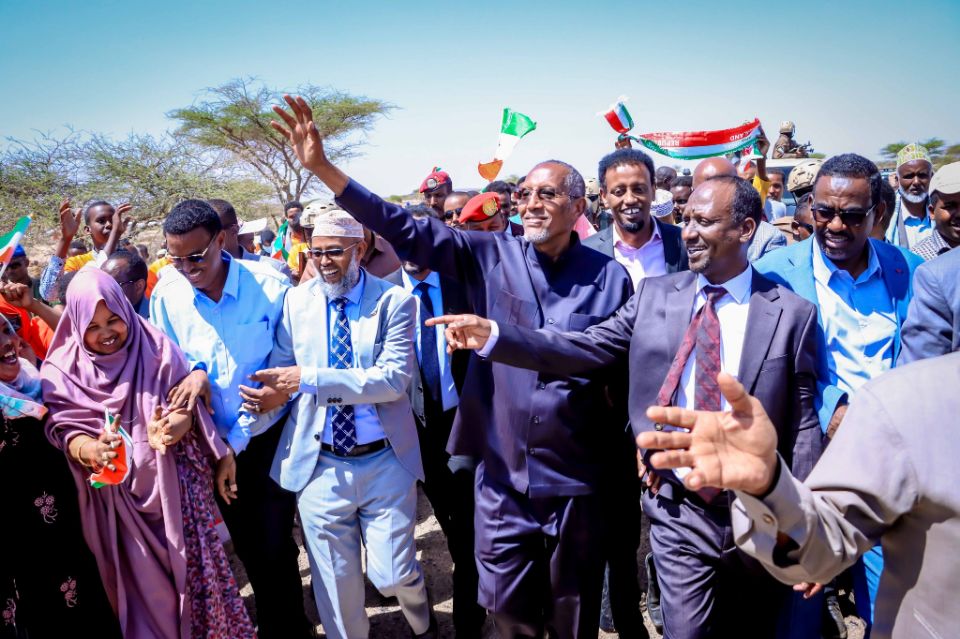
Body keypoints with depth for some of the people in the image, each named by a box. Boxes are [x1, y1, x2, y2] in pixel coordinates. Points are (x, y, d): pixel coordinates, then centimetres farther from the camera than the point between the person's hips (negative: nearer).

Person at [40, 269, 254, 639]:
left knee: (193, 565, 4)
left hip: (173, 481, 0)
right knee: (139, 578, 11)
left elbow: (186, 407, -6)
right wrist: (89, 451, -30)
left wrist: (170, 428, -28)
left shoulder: (156, 347, -5)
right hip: (116, 493, 1)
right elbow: (65, 430, -7)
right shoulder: (63, 370, -4)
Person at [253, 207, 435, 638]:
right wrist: (276, 388, -19)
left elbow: (394, 378, -18)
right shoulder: (296, 301, 1)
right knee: (335, 583, 13)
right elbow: (281, 369, 5)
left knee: (393, 575, 8)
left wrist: (311, 379, -24)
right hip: (318, 465, 2)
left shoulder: (394, 301, -8)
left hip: (385, 462, -2)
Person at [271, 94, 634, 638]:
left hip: (576, 480, -1)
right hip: (502, 475, 1)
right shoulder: (491, 256, -3)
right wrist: (322, 166, -12)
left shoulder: (608, 276, -5)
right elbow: (406, 230, -7)